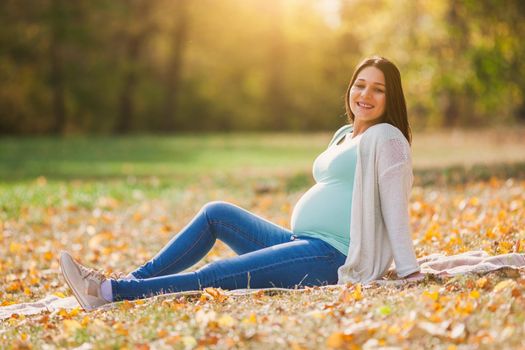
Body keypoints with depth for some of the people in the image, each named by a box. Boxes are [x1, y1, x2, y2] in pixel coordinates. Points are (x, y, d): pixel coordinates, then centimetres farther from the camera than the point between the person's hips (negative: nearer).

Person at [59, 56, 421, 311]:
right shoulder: (345, 135, 19)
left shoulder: (385, 137, -8)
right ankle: (133, 280, 0)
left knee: (217, 276, -19)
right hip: (302, 241, 9)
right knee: (216, 213, 5)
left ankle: (111, 292, -21)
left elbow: (395, 208, -14)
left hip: (333, 257, -9)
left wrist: (410, 273, -18)